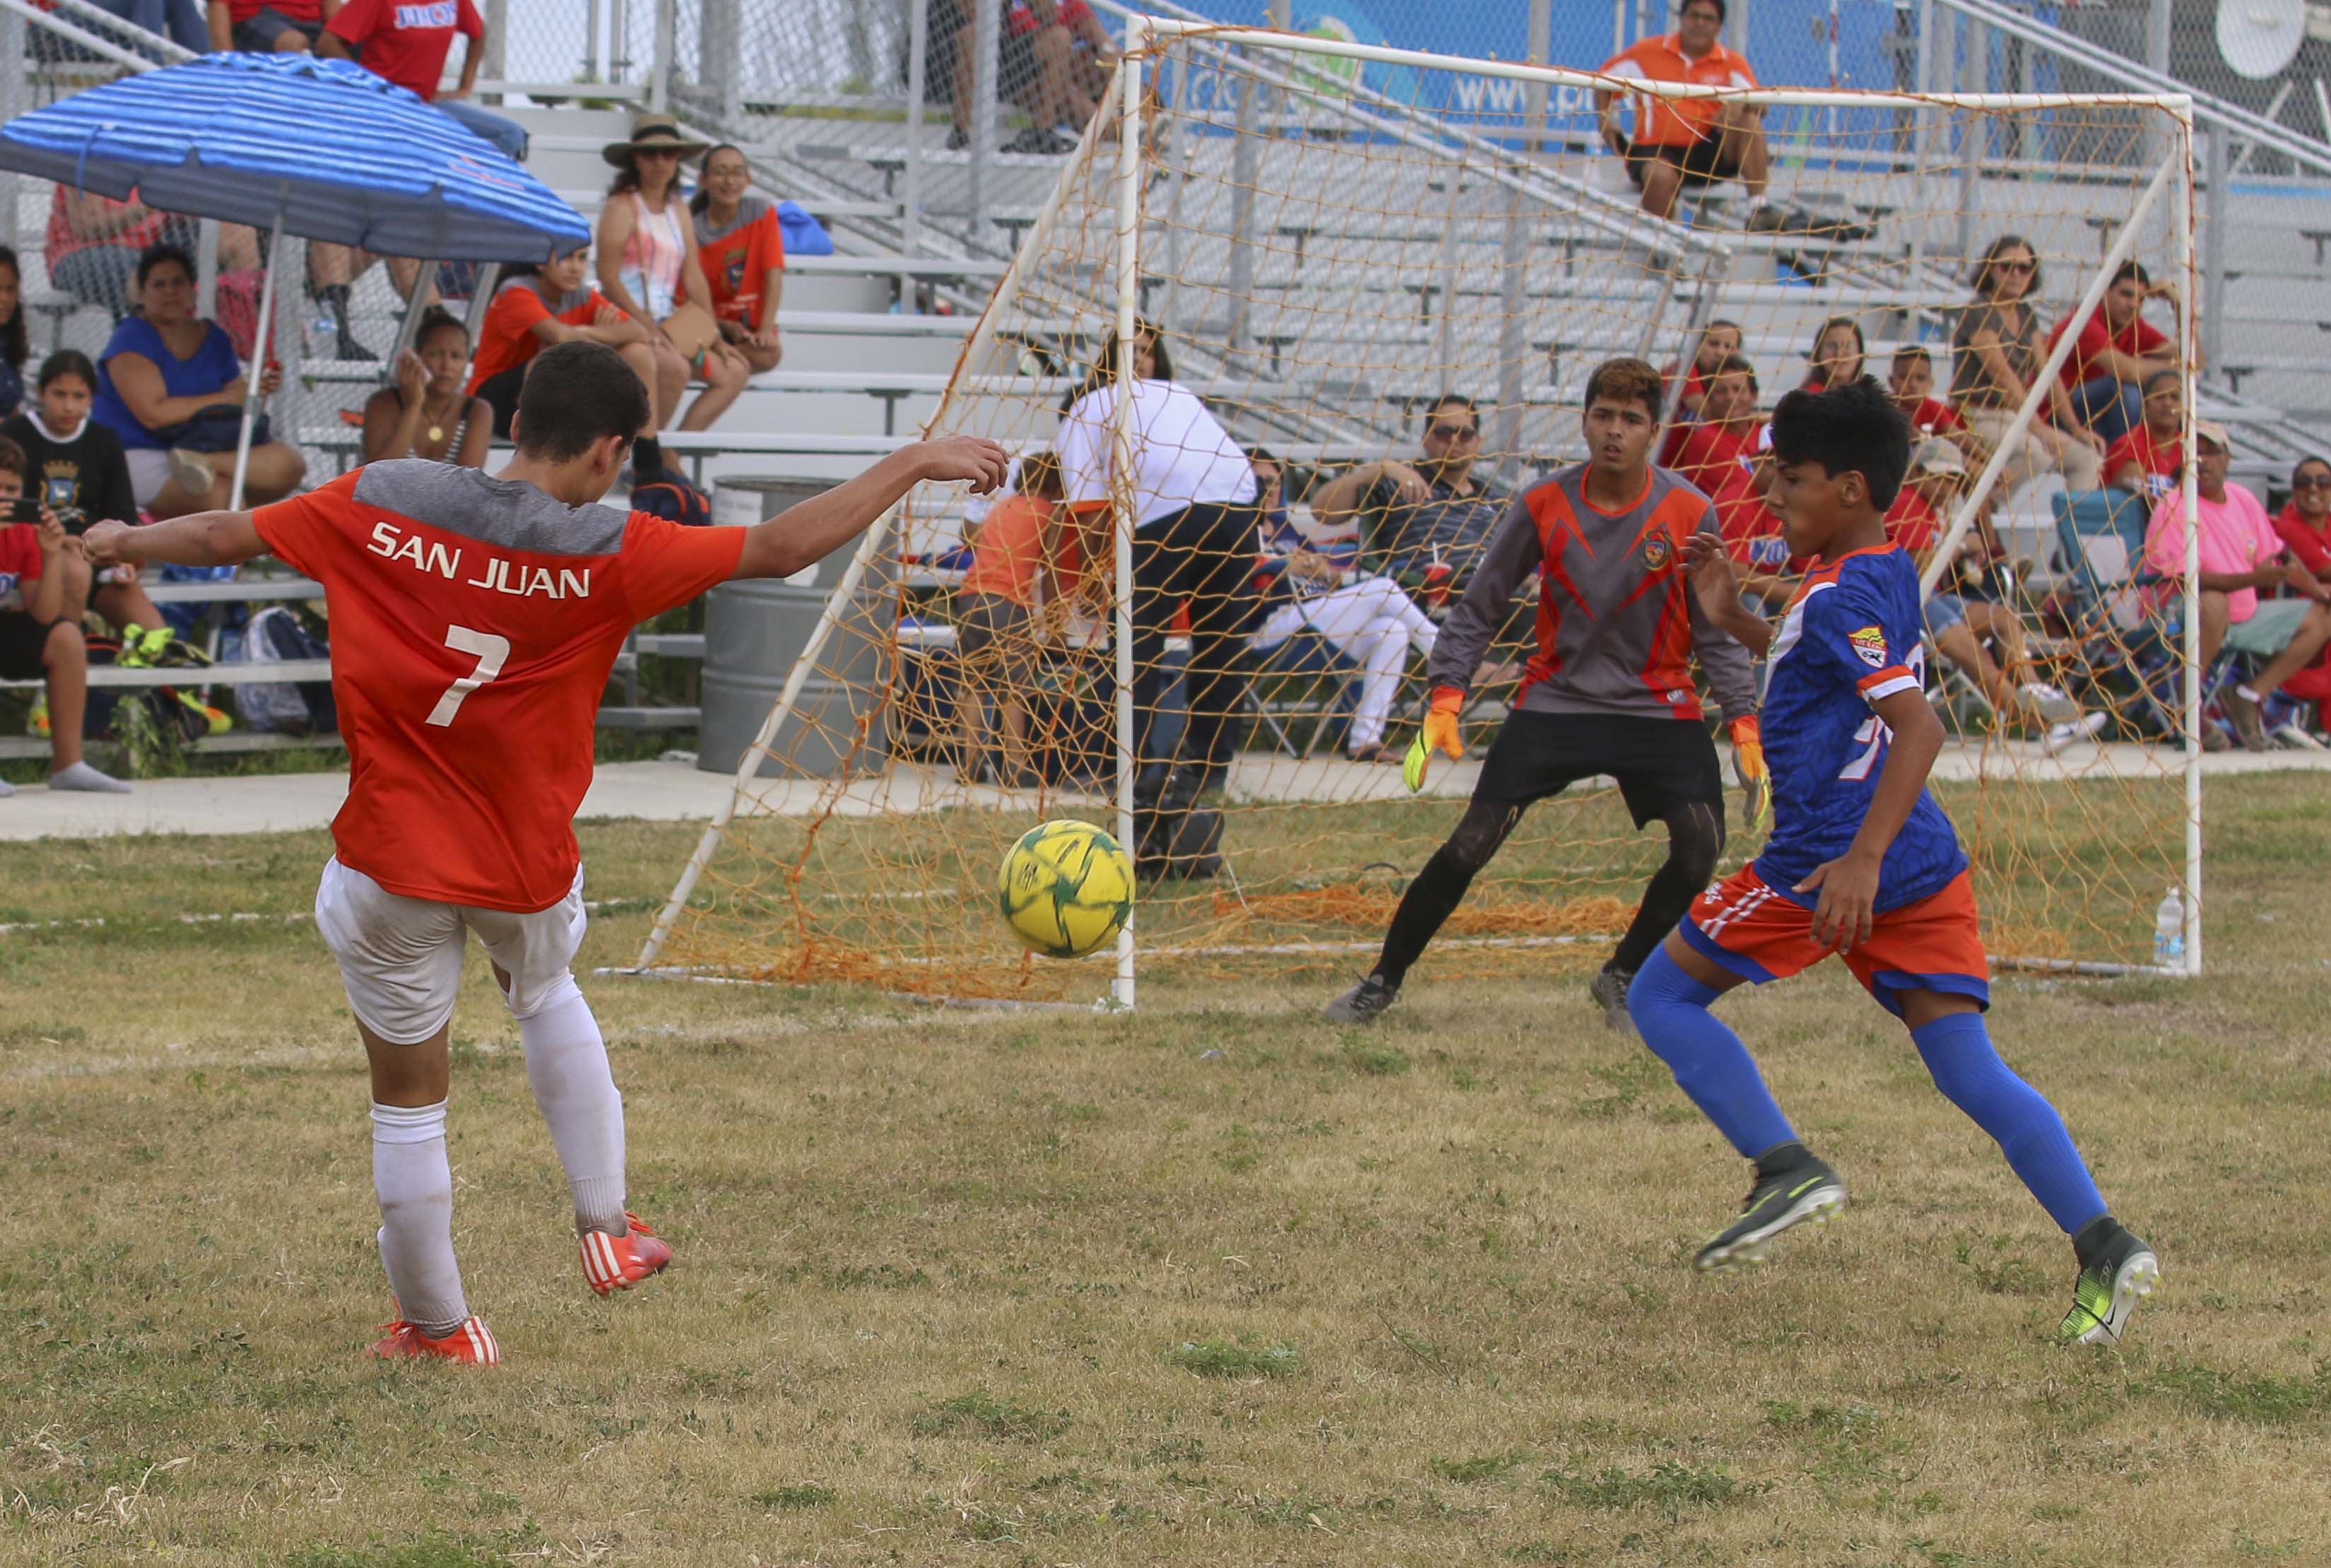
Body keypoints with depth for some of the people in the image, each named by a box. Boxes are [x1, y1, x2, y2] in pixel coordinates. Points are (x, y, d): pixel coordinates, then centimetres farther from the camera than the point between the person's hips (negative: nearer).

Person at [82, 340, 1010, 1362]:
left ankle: (435, 1326, 24)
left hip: (393, 862, 0)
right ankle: (605, 1228, 34)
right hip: (528, 862, 0)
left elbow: (228, 536, 4)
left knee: (408, 1102, 12)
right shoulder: (607, 554, -14)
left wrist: (121, 541, 24)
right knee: (545, 992, 34)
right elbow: (782, 547, -11)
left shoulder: (382, 503, -9)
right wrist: (915, 464, -1)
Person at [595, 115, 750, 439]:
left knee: (733, 372, -2)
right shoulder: (622, 207, -7)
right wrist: (648, 327, -20)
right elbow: (608, 278, -14)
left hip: (667, 325, 8)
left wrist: (716, 338, 8)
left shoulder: (679, 212, 15)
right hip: (626, 324, -8)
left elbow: (694, 279, 14)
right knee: (675, 367, -33)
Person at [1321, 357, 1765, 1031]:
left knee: (1700, 849, -17)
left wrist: (1743, 724, -10)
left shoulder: (1690, 514, -9)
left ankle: (1621, 978, 8)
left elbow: (1719, 633, -1)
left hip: (1659, 706, 0)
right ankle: (1382, 981, 6)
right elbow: (1478, 608, 1)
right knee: (1471, 843, -10)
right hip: (1554, 700, 0)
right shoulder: (1542, 506, -7)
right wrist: (1444, 701, -8)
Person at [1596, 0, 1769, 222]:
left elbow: (1761, 107, -10)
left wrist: (1741, 102, -34)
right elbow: (1604, 80, 12)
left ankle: (1759, 207, -23)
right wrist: (1606, 122, -4)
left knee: (1749, 121, -22)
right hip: (1657, 150, -2)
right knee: (1660, 175, -38)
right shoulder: (1649, 52, 2)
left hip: (1709, 154, 2)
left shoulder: (1731, 63, 2)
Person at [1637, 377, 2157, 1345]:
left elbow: (1918, 723, -25)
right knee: (1970, 1072, 2)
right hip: (1923, 865, 9)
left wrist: (1861, 858, -31)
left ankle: (1785, 1167, -6)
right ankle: (2102, 1247, -13)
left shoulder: (1839, 598, -14)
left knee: (1660, 996, 7)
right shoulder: (1890, 576, 15)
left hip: (1824, 862, -9)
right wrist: (1736, 623, 26)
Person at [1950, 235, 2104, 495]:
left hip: (2014, 418, 9)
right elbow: (2002, 375, -20)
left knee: (2089, 457, -3)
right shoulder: (1979, 312, -12)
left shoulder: (2026, 314, 14)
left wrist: (2075, 428, 3)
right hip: (1979, 417, -9)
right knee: (2038, 451, -34)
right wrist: (2037, 427, -27)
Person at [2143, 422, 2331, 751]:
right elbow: (2183, 578, -24)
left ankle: (2249, 696, -4)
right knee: (2211, 603, -41)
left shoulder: (2244, 500, 8)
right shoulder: (2174, 506, -14)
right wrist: (2251, 579, -32)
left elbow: (2272, 560, 17)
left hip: (2245, 617, 8)